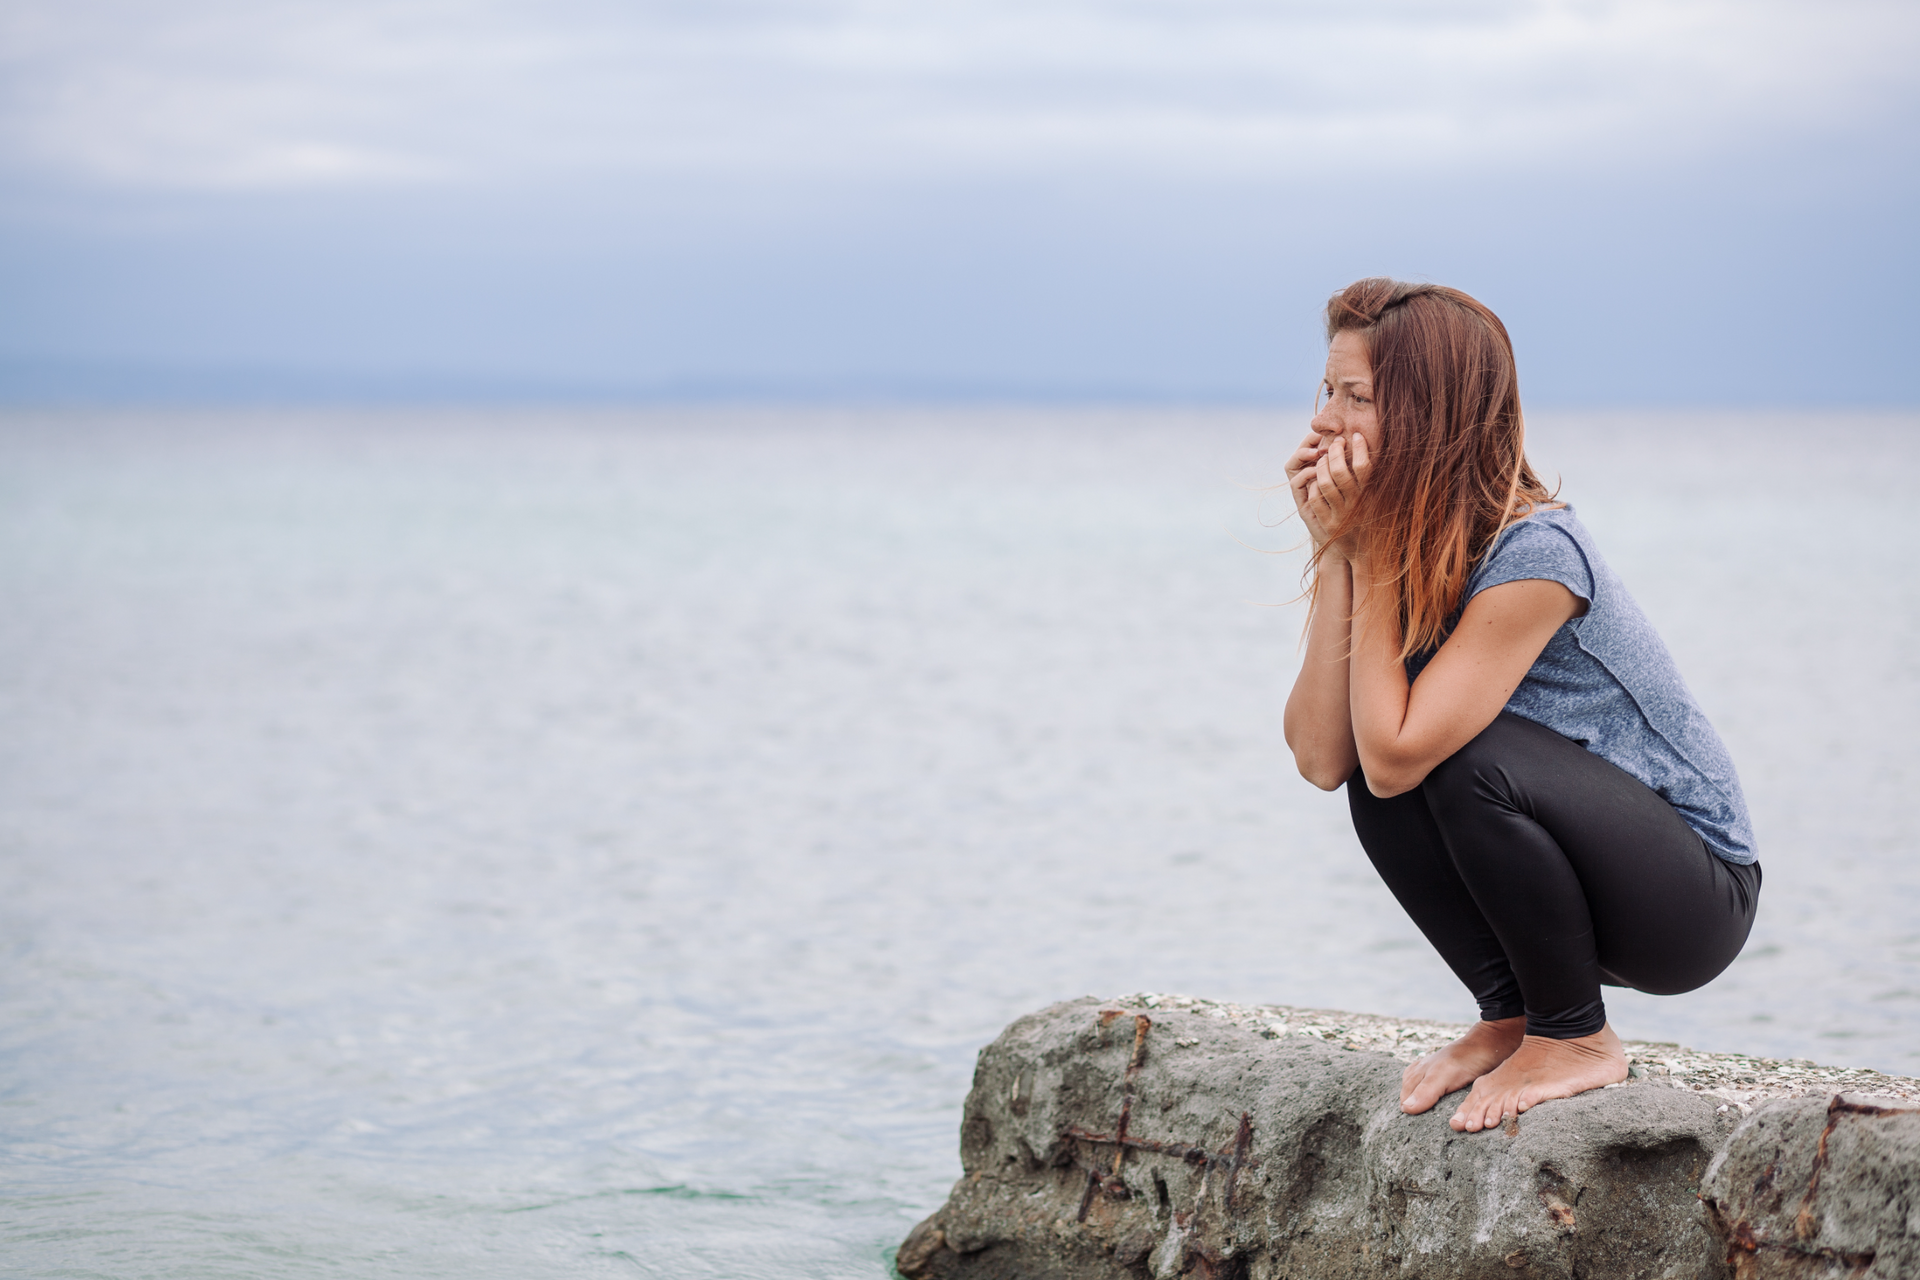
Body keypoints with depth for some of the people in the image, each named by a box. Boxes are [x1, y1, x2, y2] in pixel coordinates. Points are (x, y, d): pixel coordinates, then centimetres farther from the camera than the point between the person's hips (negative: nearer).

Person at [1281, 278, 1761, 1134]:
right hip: (1592, 885, 7)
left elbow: (1395, 754, -31)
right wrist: (1334, 551, -16)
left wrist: (1371, 551, -23)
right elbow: (1320, 758, -13)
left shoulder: (1535, 555, -26)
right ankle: (1511, 1017, 4)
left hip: (1699, 901, -7)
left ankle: (1575, 1038, -8)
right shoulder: (1402, 550, -1)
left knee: (1467, 757, -29)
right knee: (1377, 768, -11)